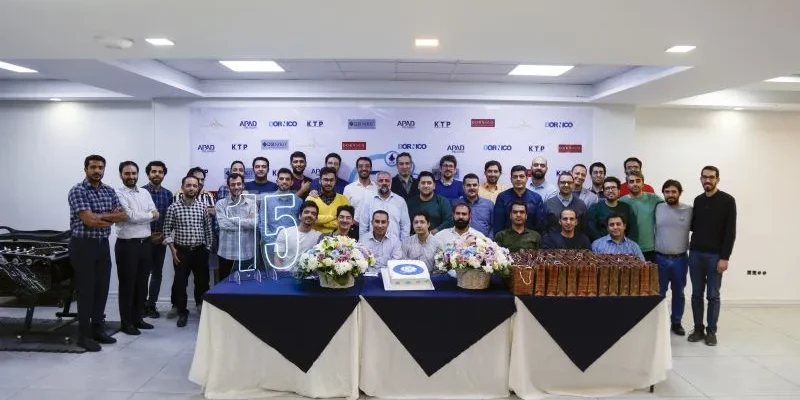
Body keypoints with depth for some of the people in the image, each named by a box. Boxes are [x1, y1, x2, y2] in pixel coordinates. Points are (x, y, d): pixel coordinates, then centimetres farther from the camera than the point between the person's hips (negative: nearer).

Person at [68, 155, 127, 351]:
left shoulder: (109, 191, 9)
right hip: (83, 245, -6)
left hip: (103, 244, 6)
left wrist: (99, 217, -14)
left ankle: (98, 329, 24)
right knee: (86, 290, 0)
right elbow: (89, 220, -21)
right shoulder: (77, 191, -10)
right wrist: (110, 216, -7)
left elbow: (123, 216, 0)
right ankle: (84, 335, 11)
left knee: (102, 289, 11)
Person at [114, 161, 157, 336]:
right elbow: (131, 216, -19)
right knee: (127, 285, 3)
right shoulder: (118, 194, -8)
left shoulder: (145, 193, 12)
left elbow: (156, 215, 3)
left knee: (142, 283, 14)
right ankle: (126, 323, 14)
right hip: (127, 245, -6)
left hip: (145, 244, 6)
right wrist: (149, 215, -5)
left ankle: (138, 318, 26)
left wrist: (138, 216, -12)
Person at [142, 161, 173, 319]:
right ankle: (141, 304, 15)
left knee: (157, 273, 8)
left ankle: (151, 305, 18)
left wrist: (163, 234, -5)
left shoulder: (168, 194, 6)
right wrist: (149, 235, -11)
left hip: (161, 239, 4)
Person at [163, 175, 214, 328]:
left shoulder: (203, 207, 1)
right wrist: (173, 250, -7)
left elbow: (208, 229, 6)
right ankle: (182, 312, 17)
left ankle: (203, 309, 28)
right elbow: (167, 230, 0)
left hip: (200, 251, 2)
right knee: (180, 283, 2)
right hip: (181, 251, -1)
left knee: (202, 282, 8)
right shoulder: (173, 207, -3)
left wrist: (208, 249, 3)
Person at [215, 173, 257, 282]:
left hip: (247, 253, 1)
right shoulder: (221, 204, 1)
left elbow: (254, 223, -12)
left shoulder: (251, 203, 3)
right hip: (227, 253, 0)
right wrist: (245, 222, -12)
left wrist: (232, 219, -10)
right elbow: (223, 224, -14)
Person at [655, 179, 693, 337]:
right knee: (659, 293, 7)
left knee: (678, 292, 12)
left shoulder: (689, 210, -2)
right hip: (660, 258, 0)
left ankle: (676, 322, 26)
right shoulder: (657, 209, -2)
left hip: (680, 259, 1)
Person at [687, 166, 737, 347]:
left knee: (713, 295, 3)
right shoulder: (698, 200, 9)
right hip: (695, 253, 4)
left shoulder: (727, 200, -5)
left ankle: (711, 331, 14)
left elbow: (730, 232, -9)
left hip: (715, 255, -4)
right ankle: (698, 329, 17)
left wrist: (725, 257, -14)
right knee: (696, 294, 8)